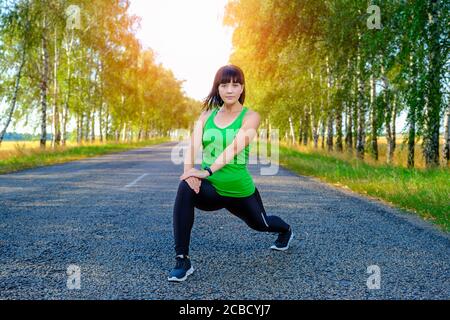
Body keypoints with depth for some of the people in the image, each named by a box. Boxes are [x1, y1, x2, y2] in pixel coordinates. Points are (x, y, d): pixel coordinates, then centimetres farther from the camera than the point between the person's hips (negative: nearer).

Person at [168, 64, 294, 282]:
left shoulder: (250, 117, -10)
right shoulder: (207, 115, 2)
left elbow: (235, 148, -26)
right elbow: (193, 145, -12)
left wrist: (207, 171, -37)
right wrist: (189, 170, -32)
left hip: (240, 190, -1)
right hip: (211, 188, 2)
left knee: (260, 224, 25)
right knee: (185, 189, -32)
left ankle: (286, 231, 65)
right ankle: (182, 260, -24)